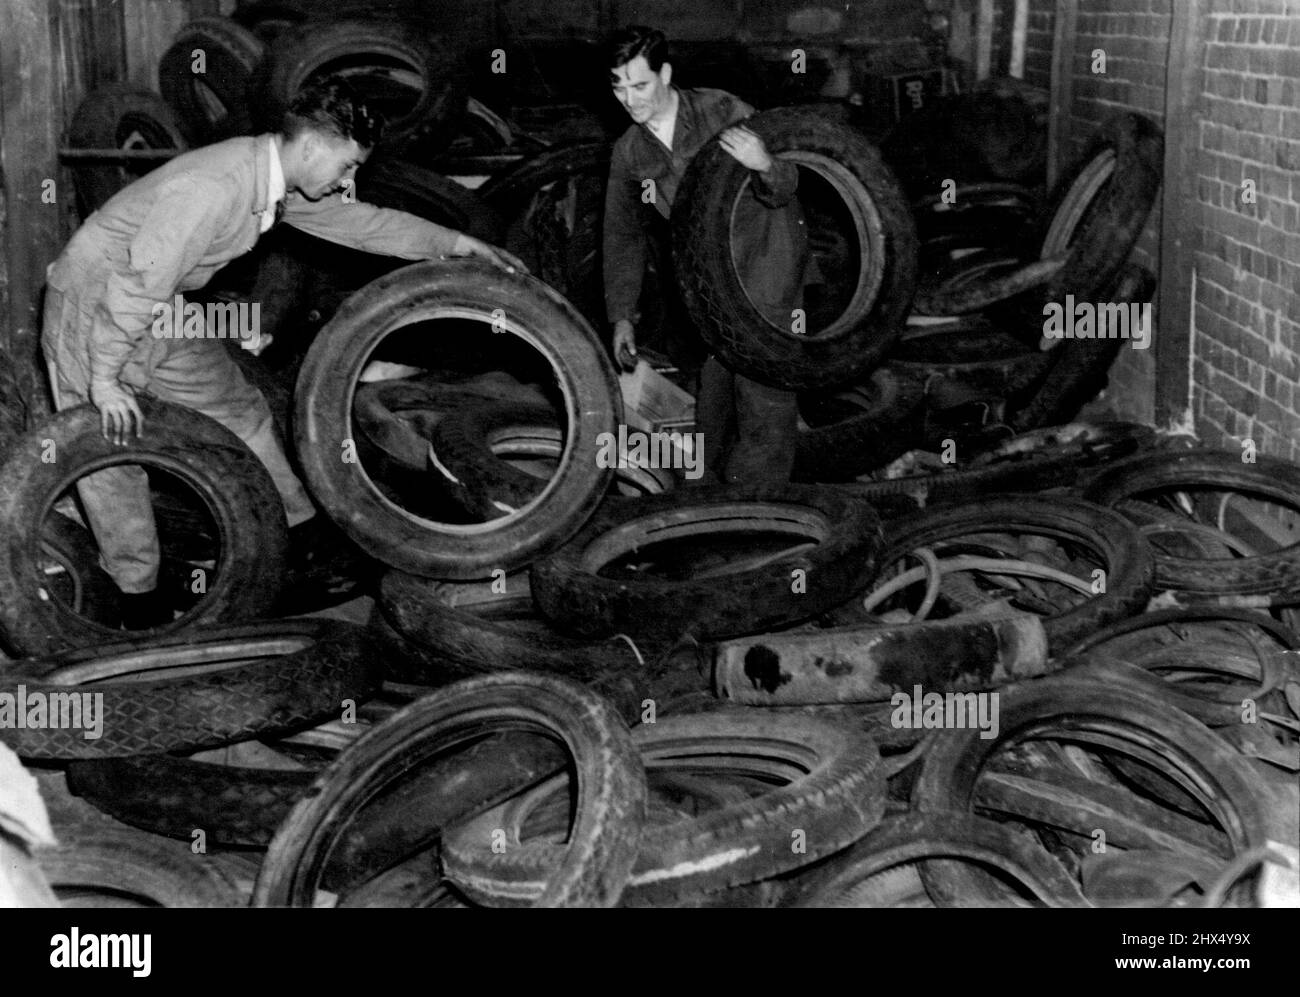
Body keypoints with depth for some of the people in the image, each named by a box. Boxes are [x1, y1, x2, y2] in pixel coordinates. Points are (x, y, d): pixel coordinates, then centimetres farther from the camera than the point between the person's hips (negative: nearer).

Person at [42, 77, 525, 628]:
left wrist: (460, 243, 6)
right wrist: (105, 381, -28)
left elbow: (358, 221, 7)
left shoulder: (279, 182, -6)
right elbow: (137, 284, -33)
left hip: (159, 309, 9)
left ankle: (304, 529, 25)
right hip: (94, 300, -9)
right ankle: (137, 595, 9)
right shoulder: (213, 188, -34)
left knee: (239, 409, 12)